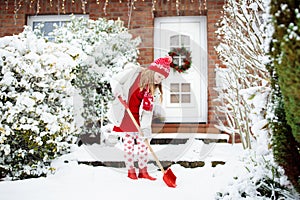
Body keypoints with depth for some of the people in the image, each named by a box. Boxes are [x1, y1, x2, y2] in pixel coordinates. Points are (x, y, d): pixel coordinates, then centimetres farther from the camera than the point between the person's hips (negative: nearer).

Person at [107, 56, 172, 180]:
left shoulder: (152, 88, 2)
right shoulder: (133, 72, -12)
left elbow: (148, 108, -5)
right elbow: (115, 80, -6)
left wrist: (146, 126, -14)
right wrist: (118, 91, -27)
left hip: (139, 117, 5)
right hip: (125, 115, -5)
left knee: (143, 141, 5)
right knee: (129, 142, 0)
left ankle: (143, 171, 15)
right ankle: (131, 170, 14)